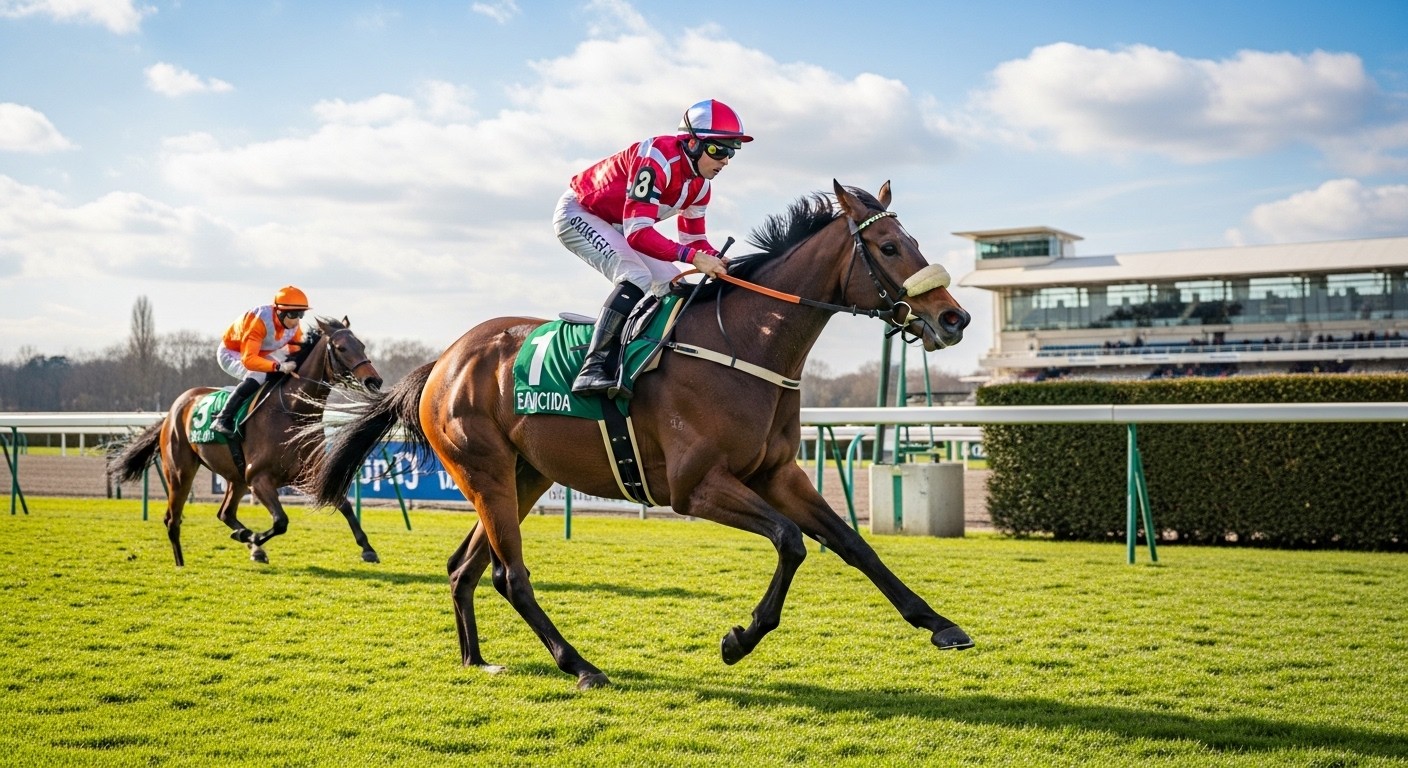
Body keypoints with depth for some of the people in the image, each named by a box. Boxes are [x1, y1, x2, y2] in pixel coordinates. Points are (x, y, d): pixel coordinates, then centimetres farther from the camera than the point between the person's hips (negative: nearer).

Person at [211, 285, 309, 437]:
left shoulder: (294, 325, -15)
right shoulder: (259, 321, -37)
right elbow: (248, 360, -44)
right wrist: (278, 366, -56)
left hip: (261, 354, 8)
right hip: (231, 353, -8)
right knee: (258, 376, -34)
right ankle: (222, 420, -28)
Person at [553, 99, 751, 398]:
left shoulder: (699, 184, -5)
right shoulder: (658, 159, -32)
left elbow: (694, 240, 3)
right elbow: (637, 233, -39)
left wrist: (719, 261, -18)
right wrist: (692, 256, -46)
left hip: (616, 227, 10)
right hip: (578, 214, -10)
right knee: (636, 278, -29)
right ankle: (593, 369, -36)